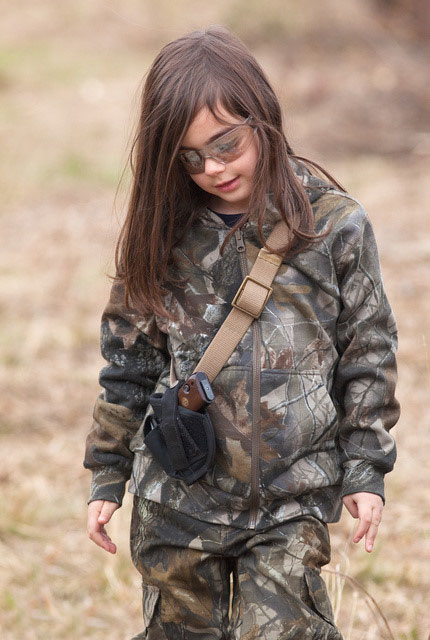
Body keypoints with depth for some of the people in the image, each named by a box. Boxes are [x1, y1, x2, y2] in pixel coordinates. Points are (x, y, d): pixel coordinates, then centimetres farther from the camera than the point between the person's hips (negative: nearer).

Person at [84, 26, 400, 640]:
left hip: (292, 499, -3)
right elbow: (129, 360, 9)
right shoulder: (165, 232, 1)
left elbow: (367, 352, 1)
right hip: (178, 498, 3)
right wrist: (107, 475, 11)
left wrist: (366, 469, -1)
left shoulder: (333, 225, -6)